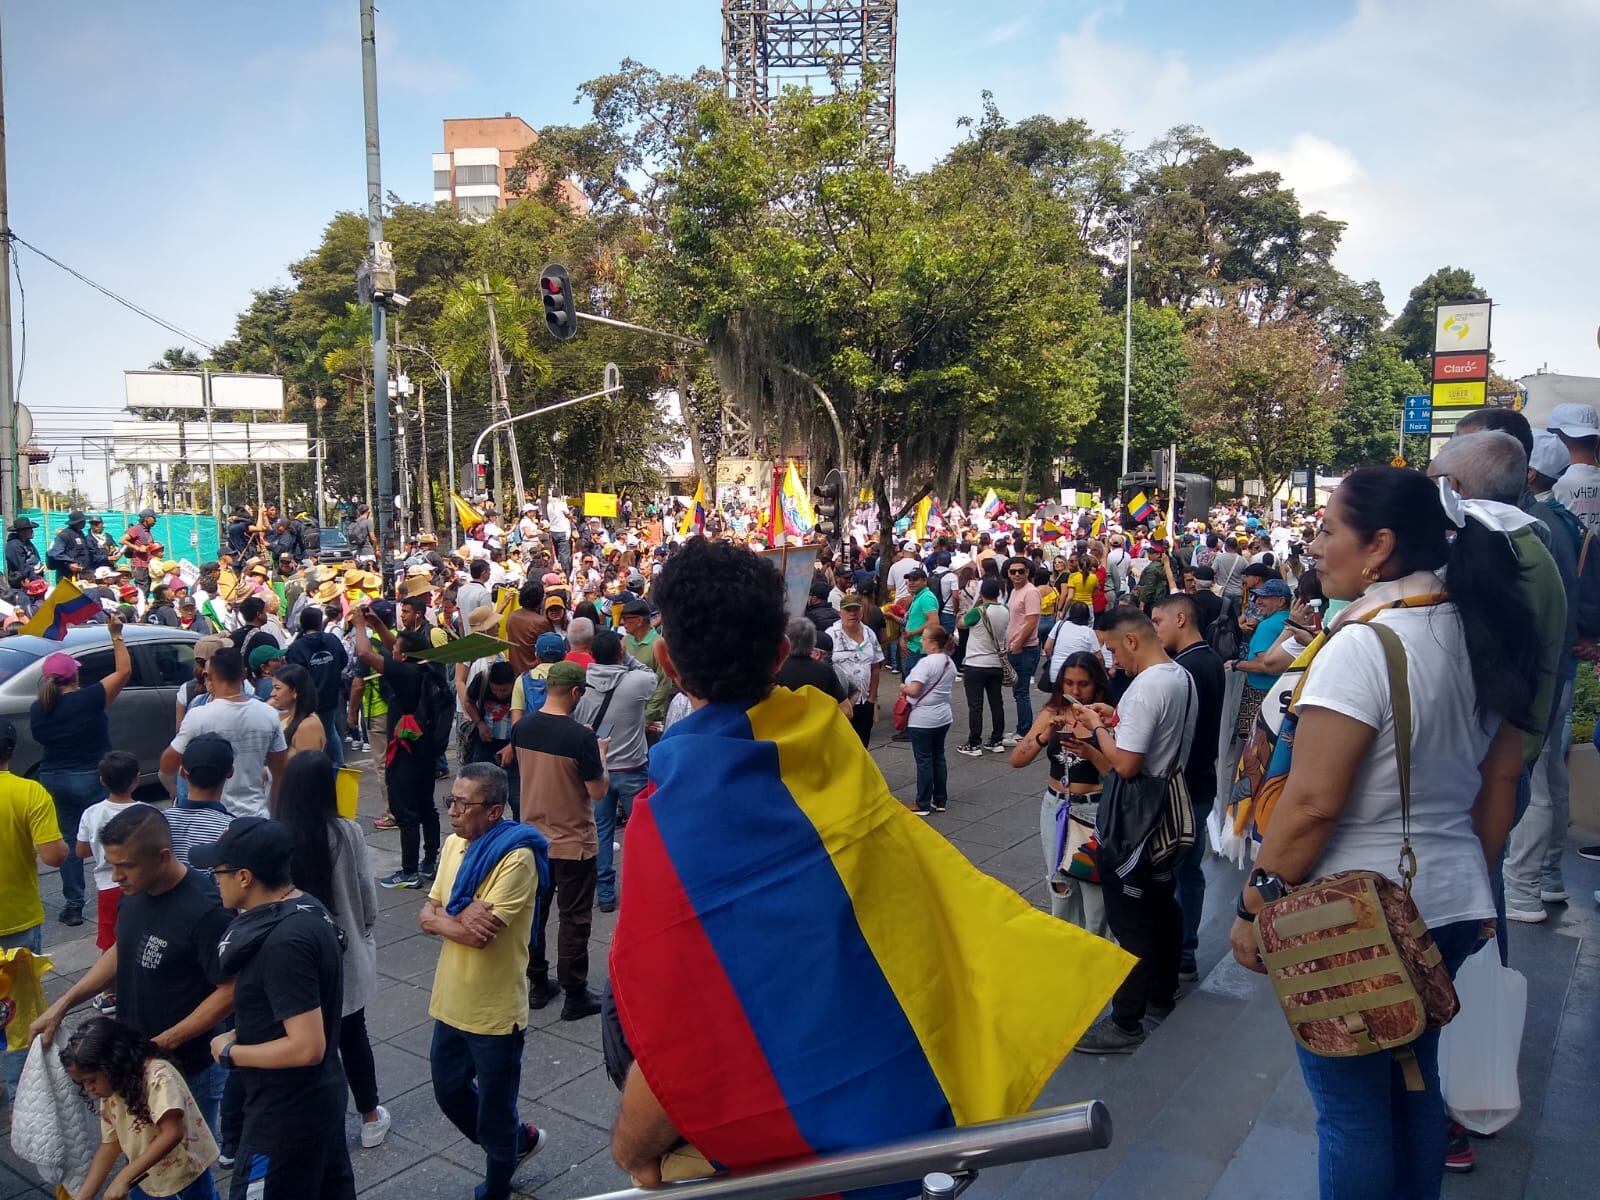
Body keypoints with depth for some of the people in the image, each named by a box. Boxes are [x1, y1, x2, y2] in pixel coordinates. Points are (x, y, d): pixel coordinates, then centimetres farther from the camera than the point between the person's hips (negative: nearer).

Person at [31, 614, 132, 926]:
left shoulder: (37, 709, -1)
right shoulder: (87, 699, -17)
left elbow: (42, 740, 12)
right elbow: (124, 671, -13)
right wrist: (116, 636, -9)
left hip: (52, 779, 5)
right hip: (90, 779, -5)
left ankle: (72, 905, 15)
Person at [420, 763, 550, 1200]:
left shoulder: (516, 858, -24)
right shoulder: (453, 843, 1)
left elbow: (479, 933, -29)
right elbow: (426, 915, 1)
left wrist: (445, 917, -11)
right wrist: (462, 919, -19)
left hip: (494, 1012, -8)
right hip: (450, 1002, 8)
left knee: (493, 1115, 11)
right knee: (450, 1092, 24)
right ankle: (520, 1140, 47)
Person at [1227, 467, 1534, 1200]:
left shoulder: (1363, 646, -22)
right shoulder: (1479, 635, 3)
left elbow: (1312, 803, -23)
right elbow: (1501, 780, 11)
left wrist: (1254, 906, -13)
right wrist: (1474, 877, 23)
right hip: (1451, 903, 8)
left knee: (1352, 1106, 8)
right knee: (1413, 1083, 24)